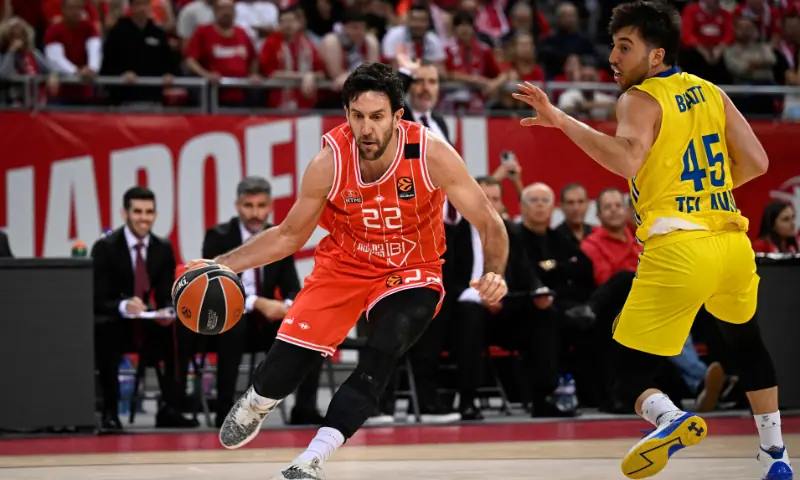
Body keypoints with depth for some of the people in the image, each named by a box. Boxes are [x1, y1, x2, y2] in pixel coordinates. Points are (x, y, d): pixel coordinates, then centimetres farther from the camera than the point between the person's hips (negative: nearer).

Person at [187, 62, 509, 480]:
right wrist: (222, 265, -14)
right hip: (344, 265, 2)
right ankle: (253, 407, 33)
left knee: (377, 362, -26)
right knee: (286, 359, -5)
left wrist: (494, 273, -36)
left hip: (411, 272, -1)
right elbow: (289, 235, -5)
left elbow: (488, 223, -17)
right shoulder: (329, 163, -21)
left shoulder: (432, 156, -26)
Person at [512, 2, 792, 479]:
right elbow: (757, 162, 14)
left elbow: (627, 159, -23)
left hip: (677, 249, -6)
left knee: (629, 374, 0)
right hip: (732, 240, 6)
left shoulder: (640, 100, -3)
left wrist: (561, 119, -23)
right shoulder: (710, 92, 15)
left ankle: (669, 417, -33)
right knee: (745, 339, 33)